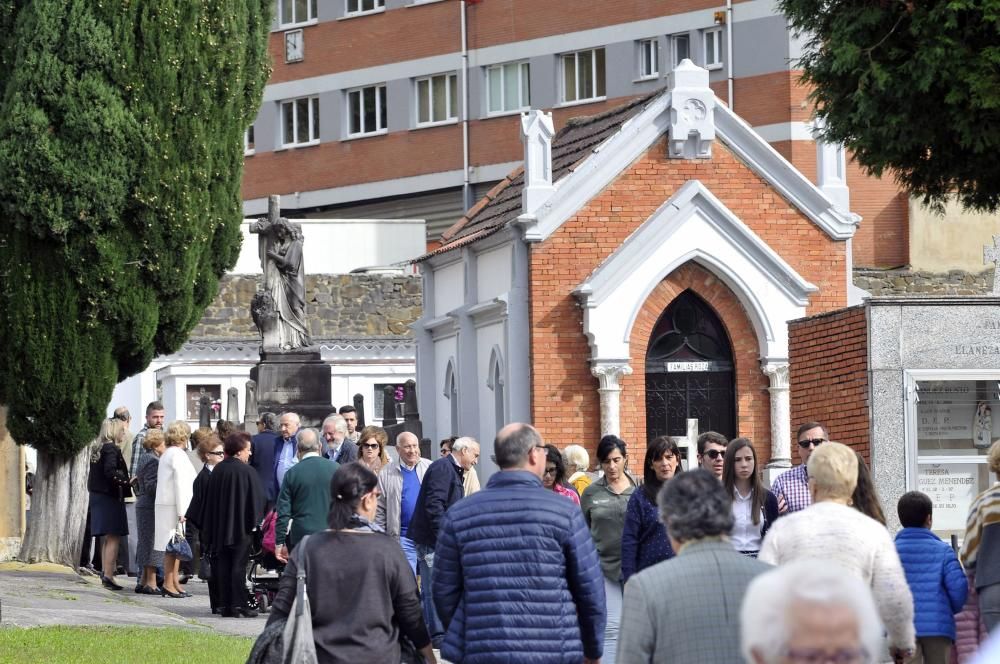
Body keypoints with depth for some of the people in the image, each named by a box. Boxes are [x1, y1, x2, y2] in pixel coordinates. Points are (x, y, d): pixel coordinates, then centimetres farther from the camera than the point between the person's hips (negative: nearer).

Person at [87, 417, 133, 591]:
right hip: (110, 497, -9)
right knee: (113, 538, -7)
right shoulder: (112, 449, -14)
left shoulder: (97, 448, 14)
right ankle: (108, 576, -12)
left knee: (106, 539, 15)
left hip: (97, 496, 9)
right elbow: (110, 471, -27)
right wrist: (126, 480, -17)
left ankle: (105, 572, 18)